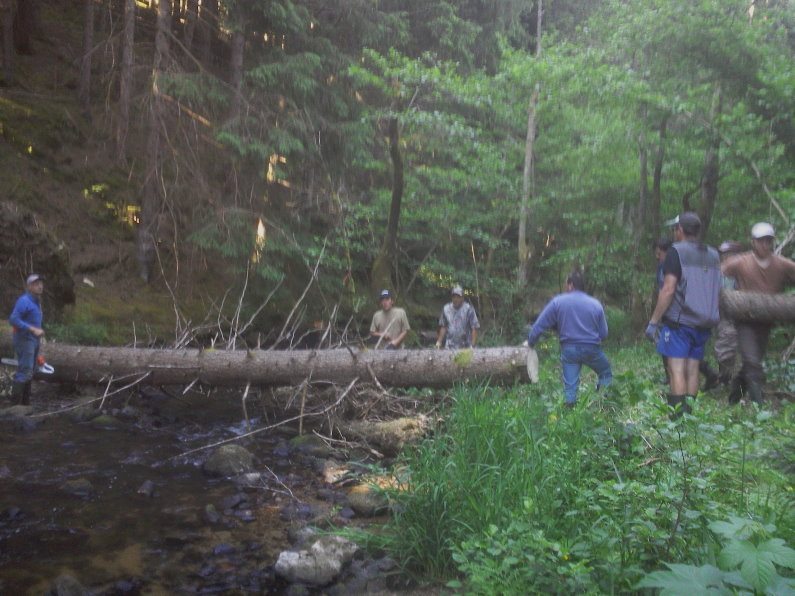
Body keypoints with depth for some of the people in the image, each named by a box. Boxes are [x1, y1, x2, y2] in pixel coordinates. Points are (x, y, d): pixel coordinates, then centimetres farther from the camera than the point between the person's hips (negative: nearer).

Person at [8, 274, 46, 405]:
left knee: (29, 373, 13)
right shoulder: (24, 300, -15)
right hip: (24, 339, -9)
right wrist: (33, 329, -26)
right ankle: (15, 403, -8)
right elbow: (13, 319, -23)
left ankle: (25, 402, 21)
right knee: (25, 371, -12)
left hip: (34, 340, 9)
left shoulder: (36, 301, 14)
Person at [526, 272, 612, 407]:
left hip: (569, 349, 0)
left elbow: (539, 325, -4)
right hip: (592, 349, 0)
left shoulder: (557, 302, -3)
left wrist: (530, 343, 8)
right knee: (606, 375, 20)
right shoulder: (596, 304, 1)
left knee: (570, 386, 6)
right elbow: (604, 334, 4)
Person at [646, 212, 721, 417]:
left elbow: (668, 290, -14)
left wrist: (653, 321, -11)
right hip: (703, 324, 6)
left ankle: (678, 417, -11)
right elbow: (719, 292, 18)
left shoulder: (677, 251, -7)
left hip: (679, 321, -6)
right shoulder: (713, 255, 14)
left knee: (676, 370, -7)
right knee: (692, 370, 11)